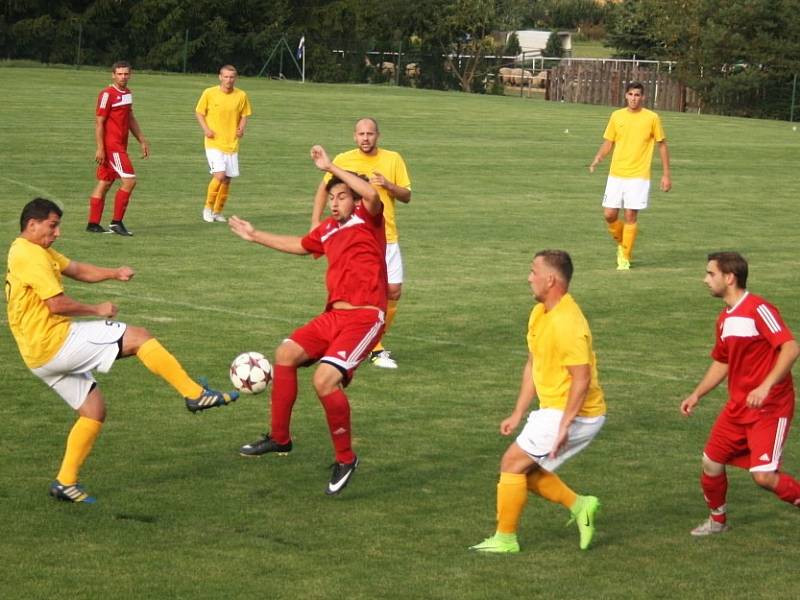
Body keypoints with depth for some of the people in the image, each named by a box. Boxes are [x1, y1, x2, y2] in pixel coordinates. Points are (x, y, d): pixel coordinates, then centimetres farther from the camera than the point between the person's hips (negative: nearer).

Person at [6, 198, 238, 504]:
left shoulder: (38, 252, 18)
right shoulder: (30, 254, -15)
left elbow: (78, 270, 18)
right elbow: (57, 304, -20)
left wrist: (114, 273, 1)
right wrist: (97, 310, -6)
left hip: (41, 357, 11)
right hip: (55, 341, -11)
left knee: (94, 410, 15)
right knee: (139, 337, -8)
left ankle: (65, 482, 14)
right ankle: (195, 395, -5)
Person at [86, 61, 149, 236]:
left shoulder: (128, 93, 14)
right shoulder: (107, 94, -12)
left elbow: (130, 119, 25)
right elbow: (99, 122, -13)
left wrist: (142, 140, 23)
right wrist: (100, 148, -18)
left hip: (120, 146, 9)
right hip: (111, 146, -9)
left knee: (104, 183, 10)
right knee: (129, 180, -12)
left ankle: (93, 224, 14)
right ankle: (116, 222, -6)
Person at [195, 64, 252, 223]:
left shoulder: (241, 96, 1)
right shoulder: (209, 93, -6)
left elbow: (244, 115, 13)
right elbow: (199, 112, 4)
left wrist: (241, 129, -6)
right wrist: (206, 129, -11)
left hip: (232, 143, 4)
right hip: (214, 143, -4)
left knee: (227, 179, 6)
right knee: (219, 175, -18)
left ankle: (217, 212, 22)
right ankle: (208, 208, 2)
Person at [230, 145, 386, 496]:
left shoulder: (366, 220, -5)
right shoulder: (328, 230, 17)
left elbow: (372, 195, -29)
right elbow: (299, 245, 38)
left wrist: (331, 167, -25)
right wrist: (255, 236, 45)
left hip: (365, 316, -9)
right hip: (335, 314, 9)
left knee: (324, 379, -22)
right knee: (286, 353, 10)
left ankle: (345, 459, -5)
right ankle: (279, 438, 24)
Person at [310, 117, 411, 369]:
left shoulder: (393, 159, 3)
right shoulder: (343, 160, -3)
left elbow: (407, 196, 4)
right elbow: (324, 188, 10)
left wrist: (388, 185, -16)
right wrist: (315, 222, 1)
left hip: (387, 237, 3)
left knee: (394, 291, 1)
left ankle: (374, 340, 19)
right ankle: (376, 351, 0)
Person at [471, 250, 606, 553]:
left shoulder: (566, 323, -23)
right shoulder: (539, 313, 9)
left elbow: (582, 379, -26)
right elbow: (532, 366, 17)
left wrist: (564, 426, -27)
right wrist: (517, 414, 16)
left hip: (574, 414, -10)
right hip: (553, 410, 10)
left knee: (512, 463, -4)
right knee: (525, 469, 13)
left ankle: (505, 539, 6)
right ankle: (579, 505, 14)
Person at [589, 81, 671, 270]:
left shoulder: (652, 118, -2)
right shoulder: (616, 116, 6)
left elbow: (662, 145, 6)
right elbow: (608, 143, 12)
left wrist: (666, 175, 3)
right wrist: (597, 160, -7)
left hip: (638, 176, -3)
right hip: (616, 174, 3)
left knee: (630, 216, -6)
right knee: (609, 214, -2)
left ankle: (625, 258, 4)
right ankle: (621, 244, 26)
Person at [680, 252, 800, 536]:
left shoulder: (759, 309, -17)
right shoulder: (725, 319, 10)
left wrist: (766, 386, -34)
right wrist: (697, 395, 17)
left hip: (770, 407, -8)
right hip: (738, 406, 8)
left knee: (763, 476, -17)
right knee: (711, 462, 7)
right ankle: (717, 520, 29)